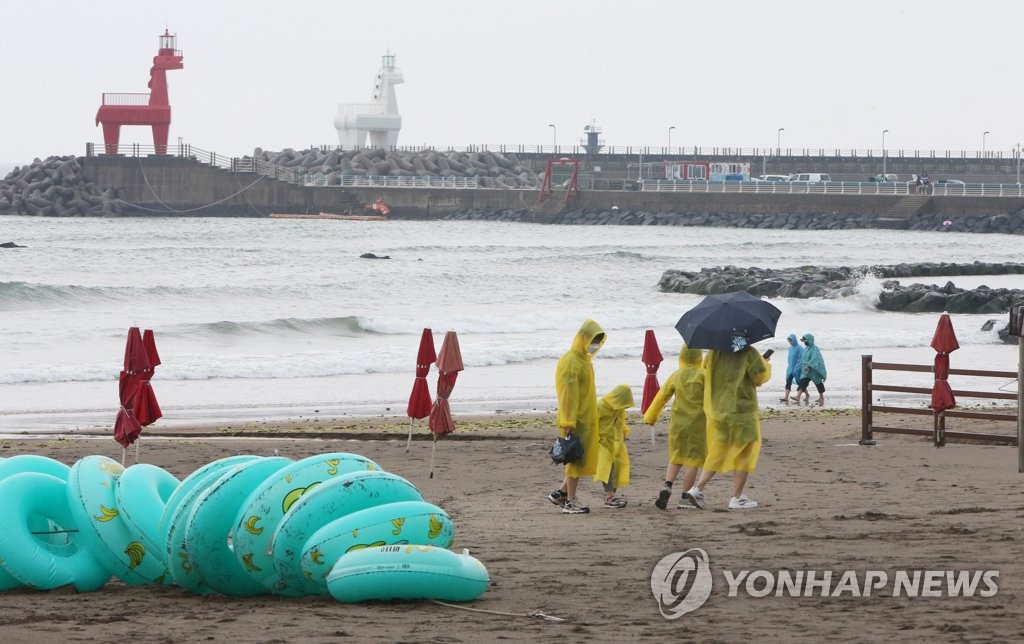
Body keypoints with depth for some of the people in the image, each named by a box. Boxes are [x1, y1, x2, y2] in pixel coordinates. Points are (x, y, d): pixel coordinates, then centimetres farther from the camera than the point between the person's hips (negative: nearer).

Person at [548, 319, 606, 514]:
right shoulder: (571, 362, -16)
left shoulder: (585, 359, 14)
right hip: (575, 421, -9)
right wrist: (568, 422, -22)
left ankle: (561, 493, 20)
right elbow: (568, 394, -20)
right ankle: (570, 502, 2)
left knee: (580, 459, 11)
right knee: (576, 458, -4)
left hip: (586, 419, 9)